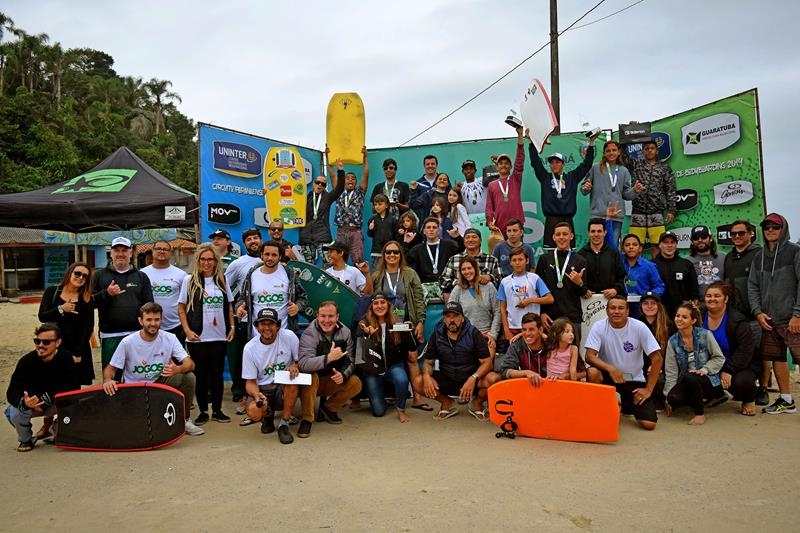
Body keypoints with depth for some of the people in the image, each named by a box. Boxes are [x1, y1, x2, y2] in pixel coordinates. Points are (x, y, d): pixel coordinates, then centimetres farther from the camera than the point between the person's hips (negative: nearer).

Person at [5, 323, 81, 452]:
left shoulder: (68, 359, -23)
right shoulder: (26, 361, -20)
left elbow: (71, 389, -24)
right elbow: (12, 392, -22)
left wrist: (43, 399, -30)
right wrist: (24, 402, -44)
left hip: (57, 404, -1)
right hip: (31, 404, 1)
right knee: (14, 413, -28)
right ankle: (26, 440, 6)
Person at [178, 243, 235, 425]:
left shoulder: (222, 280, 7)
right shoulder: (190, 280, -1)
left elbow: (229, 306, 13)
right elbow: (181, 309, 0)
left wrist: (232, 327, 5)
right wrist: (187, 330, -9)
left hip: (219, 337, 2)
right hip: (197, 338, -2)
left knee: (217, 373, 9)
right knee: (200, 374, 6)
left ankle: (217, 410, 19)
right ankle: (203, 411, 18)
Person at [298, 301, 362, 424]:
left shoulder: (345, 332, -5)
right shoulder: (310, 334, -21)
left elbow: (349, 361, -3)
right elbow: (303, 364, -36)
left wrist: (343, 375, -25)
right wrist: (328, 358, -47)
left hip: (332, 380, 4)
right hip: (311, 382, -4)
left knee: (356, 384, -17)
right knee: (311, 376, -36)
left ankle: (328, 407, 8)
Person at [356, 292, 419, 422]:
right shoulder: (363, 325, -9)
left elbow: (412, 348, 2)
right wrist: (368, 335, -29)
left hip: (394, 365, 0)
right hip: (373, 368, 0)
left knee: (402, 380, -35)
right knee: (378, 411, -4)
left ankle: (401, 410, -6)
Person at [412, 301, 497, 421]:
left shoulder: (473, 334, -9)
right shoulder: (437, 336, -1)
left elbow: (487, 362, -12)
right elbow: (428, 362, 4)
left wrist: (473, 378, -31)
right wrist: (427, 376, -20)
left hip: (470, 379, -2)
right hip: (446, 381, 2)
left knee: (493, 379, -32)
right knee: (417, 382, -21)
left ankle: (476, 403, 3)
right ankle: (447, 403, 7)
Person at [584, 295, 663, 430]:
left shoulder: (639, 327, -14)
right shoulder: (599, 327, -13)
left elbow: (657, 359, -12)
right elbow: (589, 356, -21)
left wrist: (648, 389, -14)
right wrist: (610, 368, -38)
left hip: (634, 380, 1)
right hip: (609, 375, 0)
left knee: (649, 424, -13)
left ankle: (627, 404, 23)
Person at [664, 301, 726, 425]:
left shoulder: (705, 335, -7)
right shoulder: (672, 341, 1)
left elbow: (719, 358, 1)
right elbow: (671, 372, 0)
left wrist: (705, 369, -17)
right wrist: (669, 399, -4)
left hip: (708, 381, -3)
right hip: (686, 383, 4)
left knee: (689, 377, -37)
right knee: (674, 398, -28)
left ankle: (700, 413, -13)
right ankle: (701, 399, 6)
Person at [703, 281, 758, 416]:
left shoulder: (738, 321, -15)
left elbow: (745, 351, -20)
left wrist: (729, 371, -27)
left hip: (741, 365, -4)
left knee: (741, 381, -34)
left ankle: (749, 400, 5)